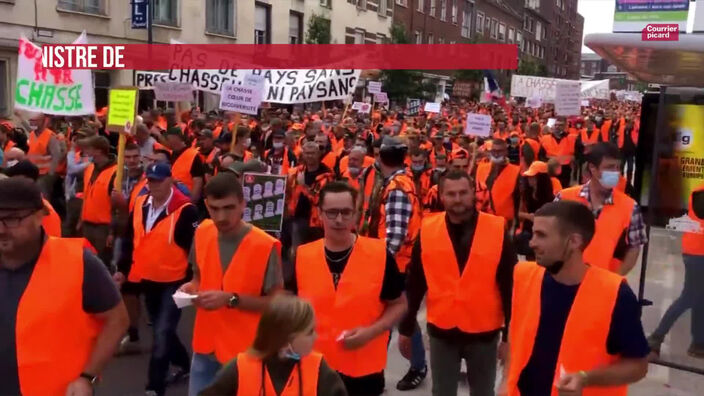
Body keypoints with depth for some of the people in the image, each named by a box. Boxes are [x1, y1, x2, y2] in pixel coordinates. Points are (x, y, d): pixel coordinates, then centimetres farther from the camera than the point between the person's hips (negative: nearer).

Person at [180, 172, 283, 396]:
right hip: (205, 347, 5)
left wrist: (231, 299, -23)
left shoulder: (265, 246, -18)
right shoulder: (202, 234, -2)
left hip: (245, 353, -4)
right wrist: (191, 288, -8)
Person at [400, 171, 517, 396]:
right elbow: (414, 285, 1)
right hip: (441, 331, 1)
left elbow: (509, 286, -5)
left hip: (484, 332, -1)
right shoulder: (427, 230, -6)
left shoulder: (497, 230, -9)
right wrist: (406, 329, 4)